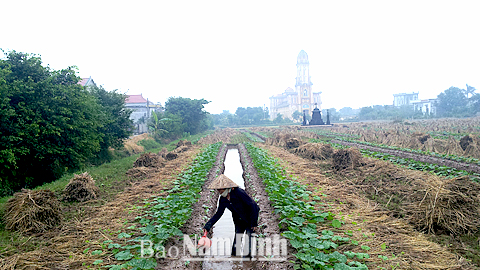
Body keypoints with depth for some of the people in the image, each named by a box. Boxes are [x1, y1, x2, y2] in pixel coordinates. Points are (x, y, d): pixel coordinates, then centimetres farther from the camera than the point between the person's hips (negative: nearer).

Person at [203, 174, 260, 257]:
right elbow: (218, 213, 0)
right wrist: (207, 226, -10)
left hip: (250, 219, -6)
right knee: (236, 237, 6)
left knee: (249, 238, -8)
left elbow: (252, 206, -22)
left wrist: (254, 223, -19)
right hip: (239, 221, 6)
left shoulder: (238, 192, -27)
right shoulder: (223, 199, -6)